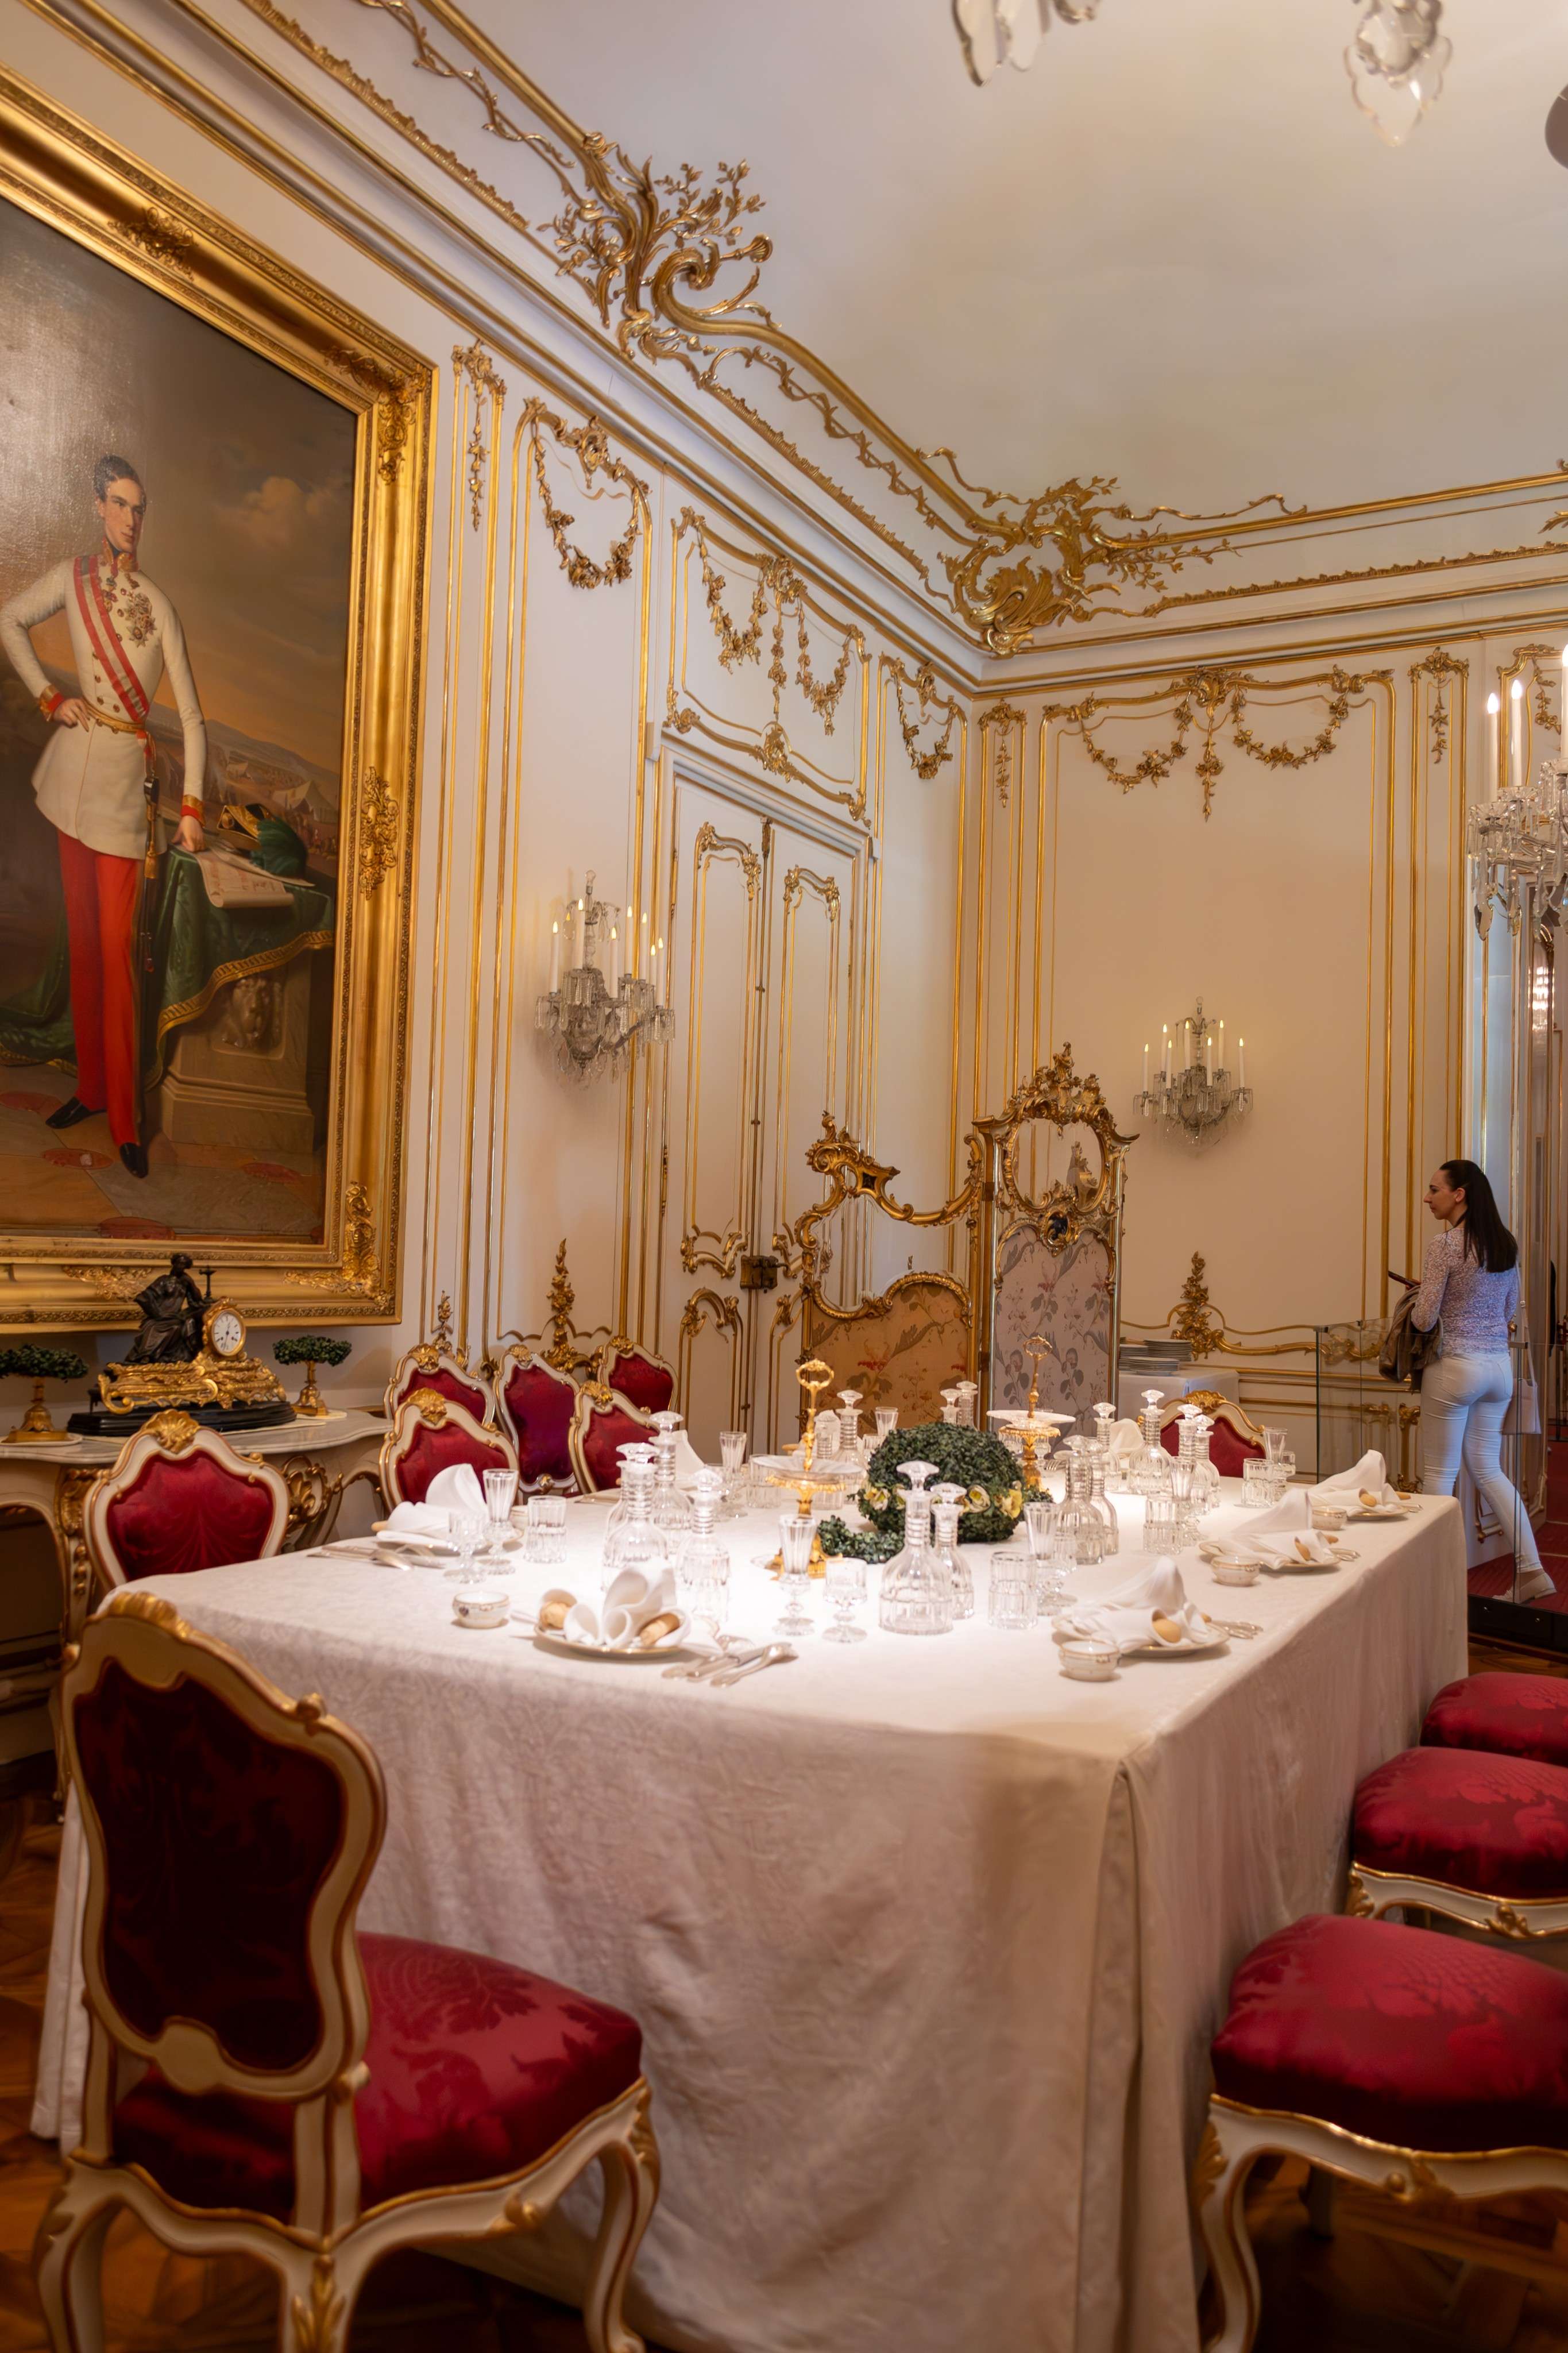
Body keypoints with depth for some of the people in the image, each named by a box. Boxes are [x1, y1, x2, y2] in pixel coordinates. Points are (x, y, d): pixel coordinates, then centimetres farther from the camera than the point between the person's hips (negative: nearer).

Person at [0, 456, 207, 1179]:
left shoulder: (159, 604, -3)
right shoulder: (73, 577, 5)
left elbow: (192, 716, -5)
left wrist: (191, 805, -12)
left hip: (124, 780, -3)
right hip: (74, 771, 3)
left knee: (117, 947, -6)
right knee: (82, 939, 11)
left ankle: (126, 1118, 0)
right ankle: (91, 1087, 23)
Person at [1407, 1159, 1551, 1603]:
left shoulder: (1445, 1243, -15)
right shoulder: (1506, 1244, 7)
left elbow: (1423, 1320, -14)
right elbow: (1510, 1312, 16)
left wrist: (1419, 1299, 6)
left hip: (1457, 1367, -7)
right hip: (1500, 1365, 7)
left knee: (1439, 1474, 5)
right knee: (1487, 1468, 16)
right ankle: (1531, 1569, 10)